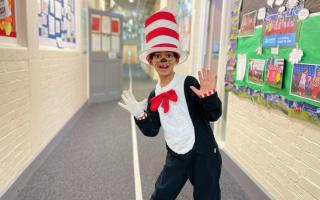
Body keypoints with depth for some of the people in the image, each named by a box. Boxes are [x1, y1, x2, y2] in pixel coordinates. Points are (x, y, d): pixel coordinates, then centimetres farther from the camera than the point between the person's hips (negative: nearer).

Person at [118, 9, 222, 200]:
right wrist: (140, 116, -9)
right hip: (176, 157, 5)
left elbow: (214, 115, -13)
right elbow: (152, 130, 7)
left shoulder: (188, 83, -13)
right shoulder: (154, 95, 3)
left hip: (203, 155, -4)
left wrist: (209, 95, -31)